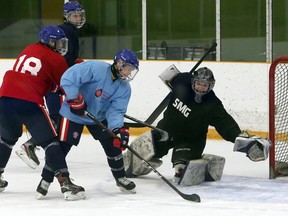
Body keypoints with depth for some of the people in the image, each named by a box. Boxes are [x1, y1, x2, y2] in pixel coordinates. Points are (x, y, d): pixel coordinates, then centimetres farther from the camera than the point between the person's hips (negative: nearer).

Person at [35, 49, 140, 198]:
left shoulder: (124, 88, -8)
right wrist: (75, 100, -32)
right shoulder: (96, 68, -27)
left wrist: (119, 129, -32)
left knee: (113, 144, 4)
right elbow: (68, 78, -30)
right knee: (62, 147, -8)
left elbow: (115, 111, -14)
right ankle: (45, 180, 4)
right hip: (74, 114, -6)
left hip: (99, 116, 6)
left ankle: (120, 178, 23)